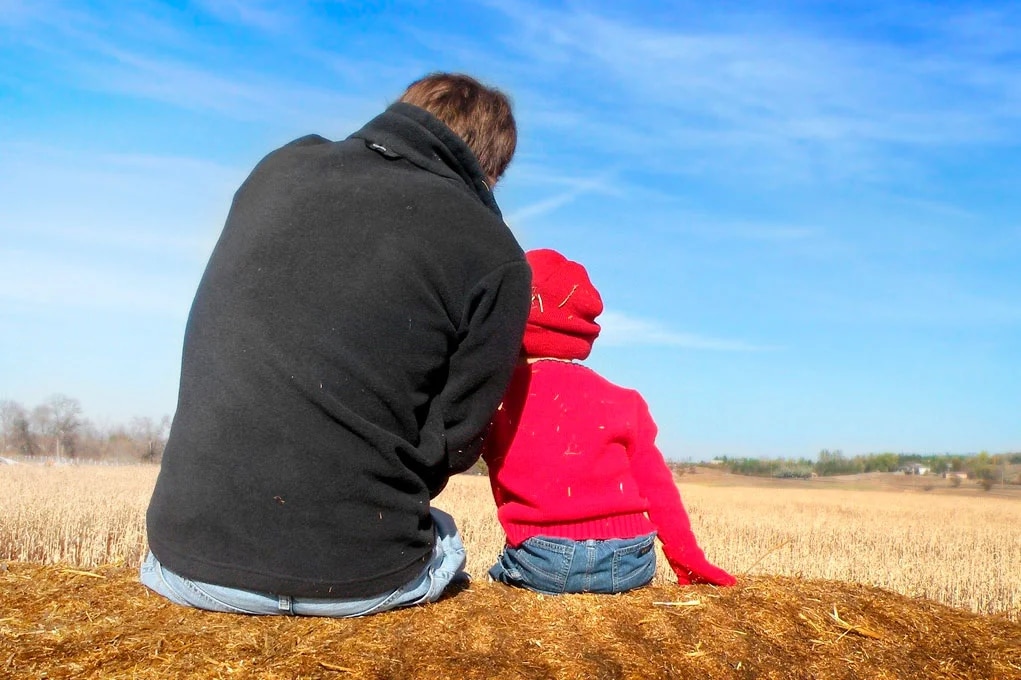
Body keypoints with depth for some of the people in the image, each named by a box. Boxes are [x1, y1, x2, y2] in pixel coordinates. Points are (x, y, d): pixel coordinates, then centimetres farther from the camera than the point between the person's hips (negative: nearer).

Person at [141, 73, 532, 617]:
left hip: (190, 557, 4)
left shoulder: (280, 167, 4)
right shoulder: (496, 259, -8)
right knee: (440, 537, 30)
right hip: (356, 583, -3)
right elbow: (450, 447, -4)